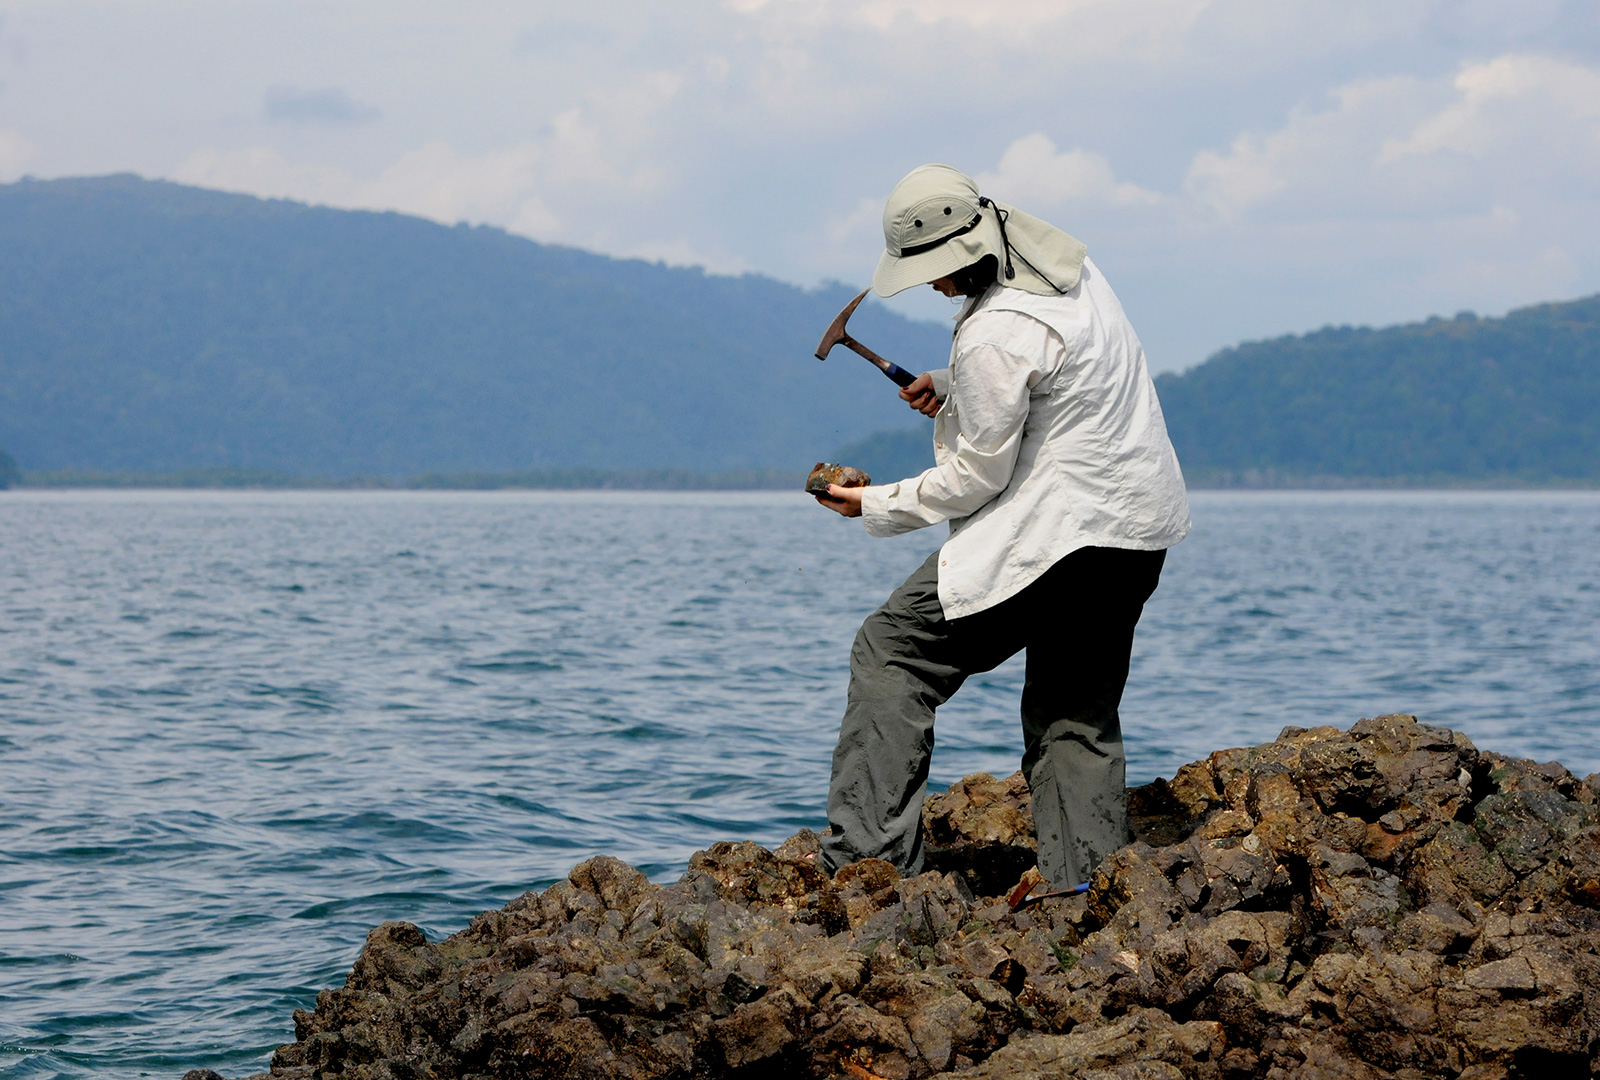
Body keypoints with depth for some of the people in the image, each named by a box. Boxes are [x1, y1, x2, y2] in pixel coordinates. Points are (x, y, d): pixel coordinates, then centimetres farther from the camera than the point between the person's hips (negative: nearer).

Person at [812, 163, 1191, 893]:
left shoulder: (993, 335, -21)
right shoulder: (1072, 267, 8)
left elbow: (979, 478, -15)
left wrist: (875, 506, -3)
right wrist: (954, 389, 14)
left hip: (1057, 532, -9)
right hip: (1137, 535, 9)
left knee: (890, 653, -2)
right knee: (1078, 714, 17)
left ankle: (866, 863, -6)